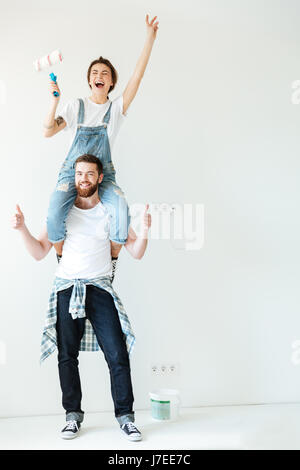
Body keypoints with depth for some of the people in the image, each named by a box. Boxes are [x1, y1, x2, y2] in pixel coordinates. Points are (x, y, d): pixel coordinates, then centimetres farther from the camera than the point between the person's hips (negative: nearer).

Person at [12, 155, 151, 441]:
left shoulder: (111, 212, 6)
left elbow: (136, 253, 3)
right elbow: (40, 252, 9)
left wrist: (144, 231, -16)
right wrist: (23, 229, -7)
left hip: (100, 289, -1)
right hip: (66, 289, 1)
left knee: (118, 355, -6)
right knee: (67, 356, 4)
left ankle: (125, 416, 8)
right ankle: (73, 415, 19)